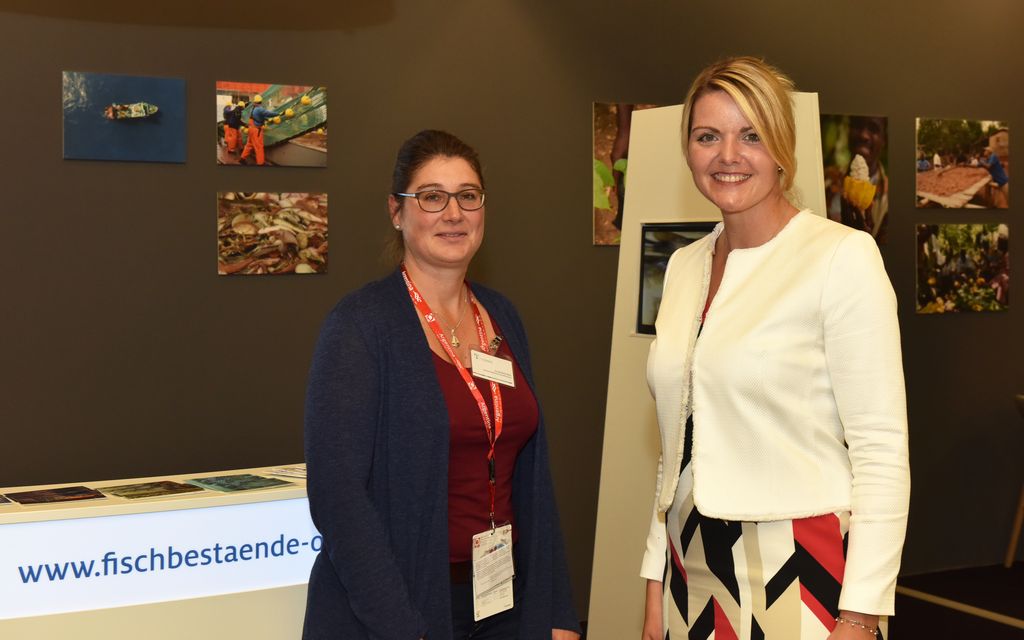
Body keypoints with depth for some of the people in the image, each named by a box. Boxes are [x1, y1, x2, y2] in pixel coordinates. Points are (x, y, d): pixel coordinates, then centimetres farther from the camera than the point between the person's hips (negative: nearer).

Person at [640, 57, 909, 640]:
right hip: (695, 571, 6)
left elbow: (882, 450, -13)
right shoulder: (684, 267, 8)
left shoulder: (843, 257, -11)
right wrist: (656, 588, 11)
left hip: (800, 576, -5)